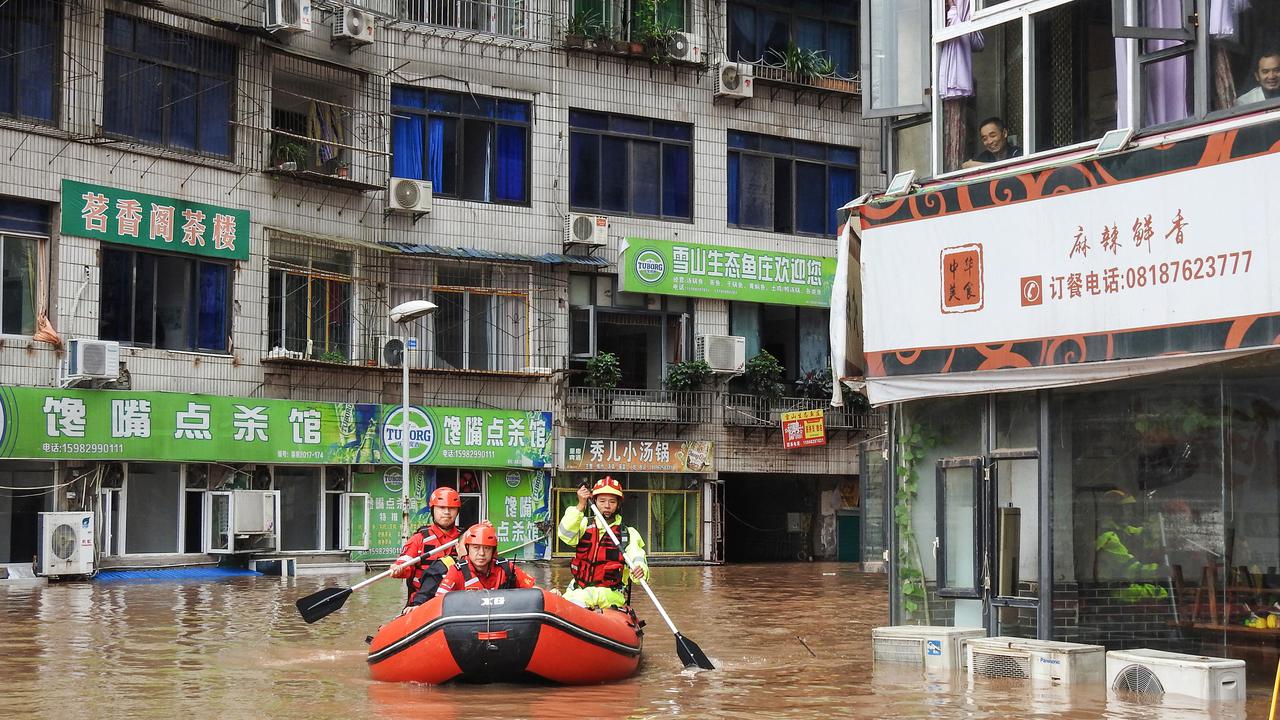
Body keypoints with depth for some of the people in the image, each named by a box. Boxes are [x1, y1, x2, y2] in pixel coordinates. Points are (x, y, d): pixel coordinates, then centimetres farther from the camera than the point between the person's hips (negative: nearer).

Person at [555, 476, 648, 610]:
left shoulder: (628, 534, 6)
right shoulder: (585, 524, 12)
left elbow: (637, 558, -8)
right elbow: (565, 534, -8)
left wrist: (640, 570, -33)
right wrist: (581, 506, -17)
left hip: (611, 595, -3)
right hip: (578, 588, 3)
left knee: (583, 597, -36)